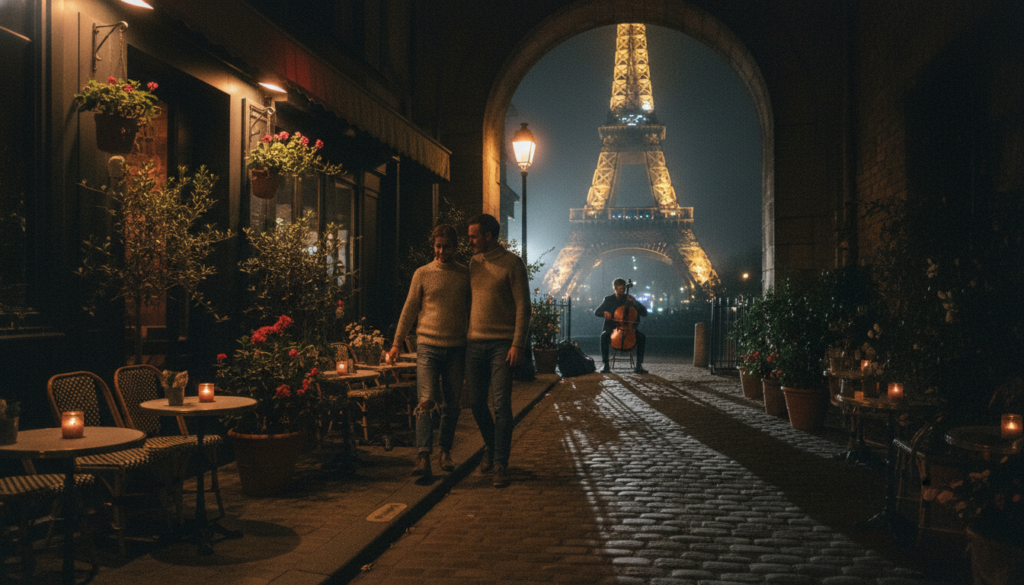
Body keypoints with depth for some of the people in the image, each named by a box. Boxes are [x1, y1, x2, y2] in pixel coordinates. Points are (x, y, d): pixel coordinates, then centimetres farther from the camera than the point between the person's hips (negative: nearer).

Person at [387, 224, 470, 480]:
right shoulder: (422, 274, 5)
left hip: (456, 347, 2)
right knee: (426, 401, -11)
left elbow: (471, 310, 14)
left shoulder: (466, 274, 8)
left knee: (451, 404, 7)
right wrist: (397, 342, 7)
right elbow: (409, 309, 9)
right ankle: (423, 457, -14)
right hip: (428, 346, -1)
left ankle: (446, 452, 22)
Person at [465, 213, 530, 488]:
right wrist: (465, 336, 17)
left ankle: (500, 464, 1)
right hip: (475, 342, 5)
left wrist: (518, 344, -14)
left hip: (503, 344, -5)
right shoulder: (474, 263, 13)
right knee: (477, 404, 8)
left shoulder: (512, 263, -4)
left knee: (501, 405, -8)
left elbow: (523, 306, -7)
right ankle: (490, 448, 31)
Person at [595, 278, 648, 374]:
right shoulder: (609, 299, 9)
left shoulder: (630, 299, 9)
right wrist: (604, 312, -23)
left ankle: (639, 365, -21)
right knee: (604, 335, -34)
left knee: (642, 337, -26)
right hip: (612, 330, -1)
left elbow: (644, 313, 3)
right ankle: (606, 364, -27)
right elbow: (596, 312, 0)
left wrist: (635, 302, -11)